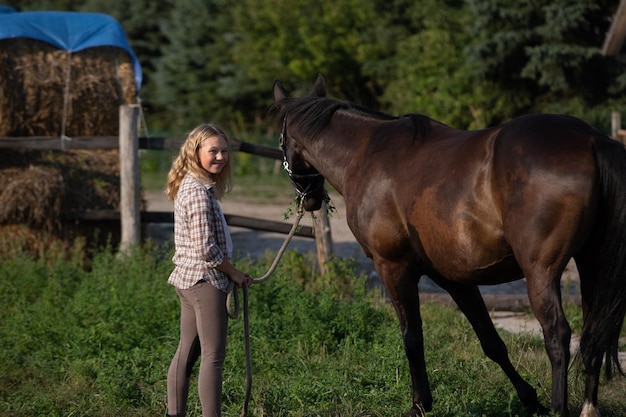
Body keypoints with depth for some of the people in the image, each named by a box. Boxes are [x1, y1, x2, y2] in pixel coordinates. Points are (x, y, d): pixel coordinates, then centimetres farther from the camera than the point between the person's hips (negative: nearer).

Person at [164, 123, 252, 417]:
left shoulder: (190, 186, 12)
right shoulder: (199, 192, -18)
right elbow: (205, 248, -22)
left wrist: (228, 273, 13)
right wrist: (234, 274, -8)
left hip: (188, 279, 10)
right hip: (206, 280, -10)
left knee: (187, 352, 13)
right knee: (213, 356, -7)